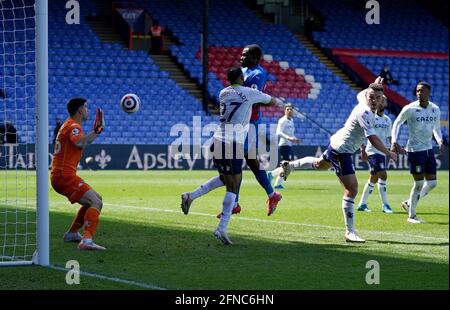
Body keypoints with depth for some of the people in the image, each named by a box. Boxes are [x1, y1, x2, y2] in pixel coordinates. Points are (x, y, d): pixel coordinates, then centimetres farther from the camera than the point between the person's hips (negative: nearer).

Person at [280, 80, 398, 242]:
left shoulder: (362, 100, -3)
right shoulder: (364, 113, -29)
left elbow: (361, 93, 25)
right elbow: (373, 139, -32)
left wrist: (375, 84, 39)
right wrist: (389, 153, -20)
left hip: (336, 142, 10)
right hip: (341, 151, -10)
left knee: (320, 164, 40)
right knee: (351, 189, -13)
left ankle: (289, 165, 59)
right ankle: (350, 232, -13)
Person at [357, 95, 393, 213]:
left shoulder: (387, 120, 13)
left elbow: (389, 137, 21)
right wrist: (363, 149, -18)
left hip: (382, 152, 7)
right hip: (372, 151, -7)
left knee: (374, 178, 10)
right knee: (383, 175, -15)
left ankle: (362, 204, 19)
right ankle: (385, 204, -10)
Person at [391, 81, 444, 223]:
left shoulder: (435, 109, 5)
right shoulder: (410, 109, -10)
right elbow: (397, 123, 1)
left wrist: (440, 141, 1)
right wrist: (394, 142, -10)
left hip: (429, 149, 6)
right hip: (415, 150, -6)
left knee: (432, 183, 6)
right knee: (419, 183, -5)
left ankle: (409, 203, 25)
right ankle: (411, 215, 9)